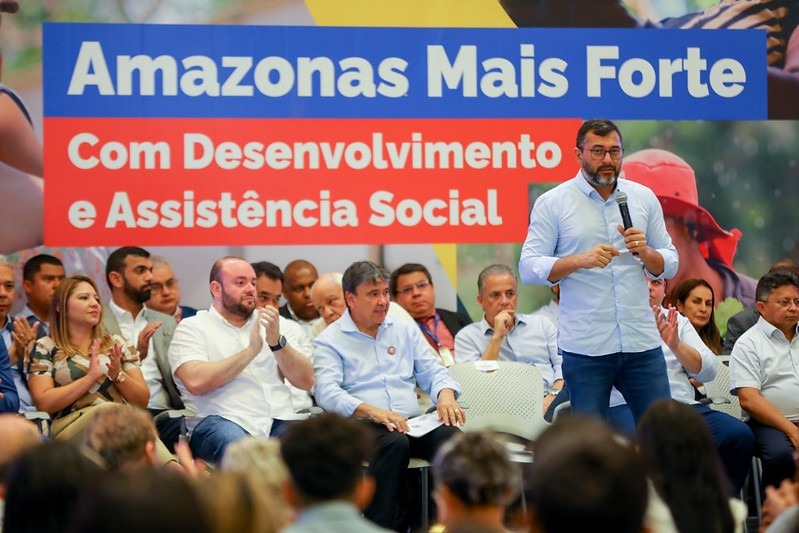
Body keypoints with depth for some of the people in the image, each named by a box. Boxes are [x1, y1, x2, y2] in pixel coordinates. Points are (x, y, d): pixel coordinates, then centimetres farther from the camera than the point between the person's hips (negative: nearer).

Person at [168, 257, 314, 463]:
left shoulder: (272, 323, 22)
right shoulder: (192, 328, 9)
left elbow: (306, 382, 13)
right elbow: (196, 382, -10)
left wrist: (277, 342, -3)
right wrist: (251, 350, -6)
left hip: (278, 420, 3)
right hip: (220, 421, -3)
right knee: (232, 440, -39)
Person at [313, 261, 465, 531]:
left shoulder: (406, 330, 23)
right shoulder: (330, 340, 7)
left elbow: (433, 372, 20)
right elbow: (327, 392, -8)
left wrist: (445, 396, -5)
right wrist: (373, 412, -24)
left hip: (412, 423, 4)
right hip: (362, 425, -4)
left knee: (451, 436, -28)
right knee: (395, 442, -38)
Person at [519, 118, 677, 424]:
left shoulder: (643, 198, 12)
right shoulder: (552, 203, 1)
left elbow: (669, 266, 14)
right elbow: (529, 268, -5)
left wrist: (644, 252, -8)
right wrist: (580, 260, -19)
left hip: (642, 341, 3)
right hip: (585, 349, -3)